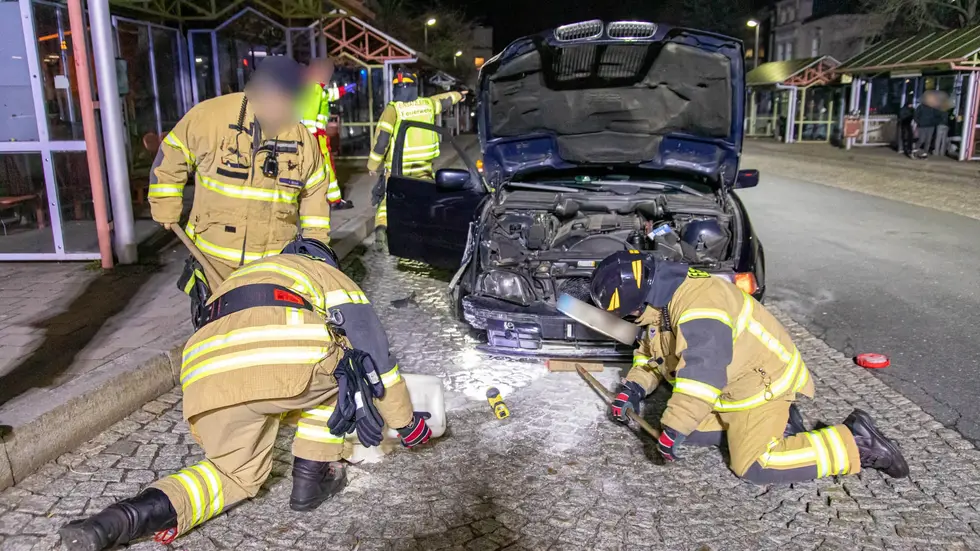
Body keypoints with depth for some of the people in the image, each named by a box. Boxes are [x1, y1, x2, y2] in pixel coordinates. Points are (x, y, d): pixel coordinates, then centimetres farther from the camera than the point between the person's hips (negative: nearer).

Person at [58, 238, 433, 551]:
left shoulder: (239, 278, 44)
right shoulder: (327, 273, 30)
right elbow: (371, 351, 25)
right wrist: (405, 421, 34)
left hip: (206, 375, 5)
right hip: (288, 356, -5)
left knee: (237, 473, 26)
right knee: (344, 365, 28)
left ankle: (126, 518, 4)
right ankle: (311, 477, 23)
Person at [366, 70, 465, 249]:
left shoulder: (392, 109, -10)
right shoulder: (427, 104, 3)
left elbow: (381, 139, -14)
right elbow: (444, 99, 26)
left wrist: (372, 164, -4)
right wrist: (458, 95, 47)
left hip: (397, 167, -2)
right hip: (423, 166, 2)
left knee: (389, 198, 8)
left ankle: (381, 227, -11)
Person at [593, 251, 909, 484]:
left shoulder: (698, 305, -32)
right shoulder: (661, 298, 1)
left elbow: (701, 373, -37)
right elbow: (652, 351, 15)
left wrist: (674, 428, -34)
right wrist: (634, 388, 2)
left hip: (762, 380, -10)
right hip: (730, 385, 10)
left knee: (752, 466, -11)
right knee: (689, 429, 8)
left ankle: (858, 443, -2)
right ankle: (774, 421, 15)